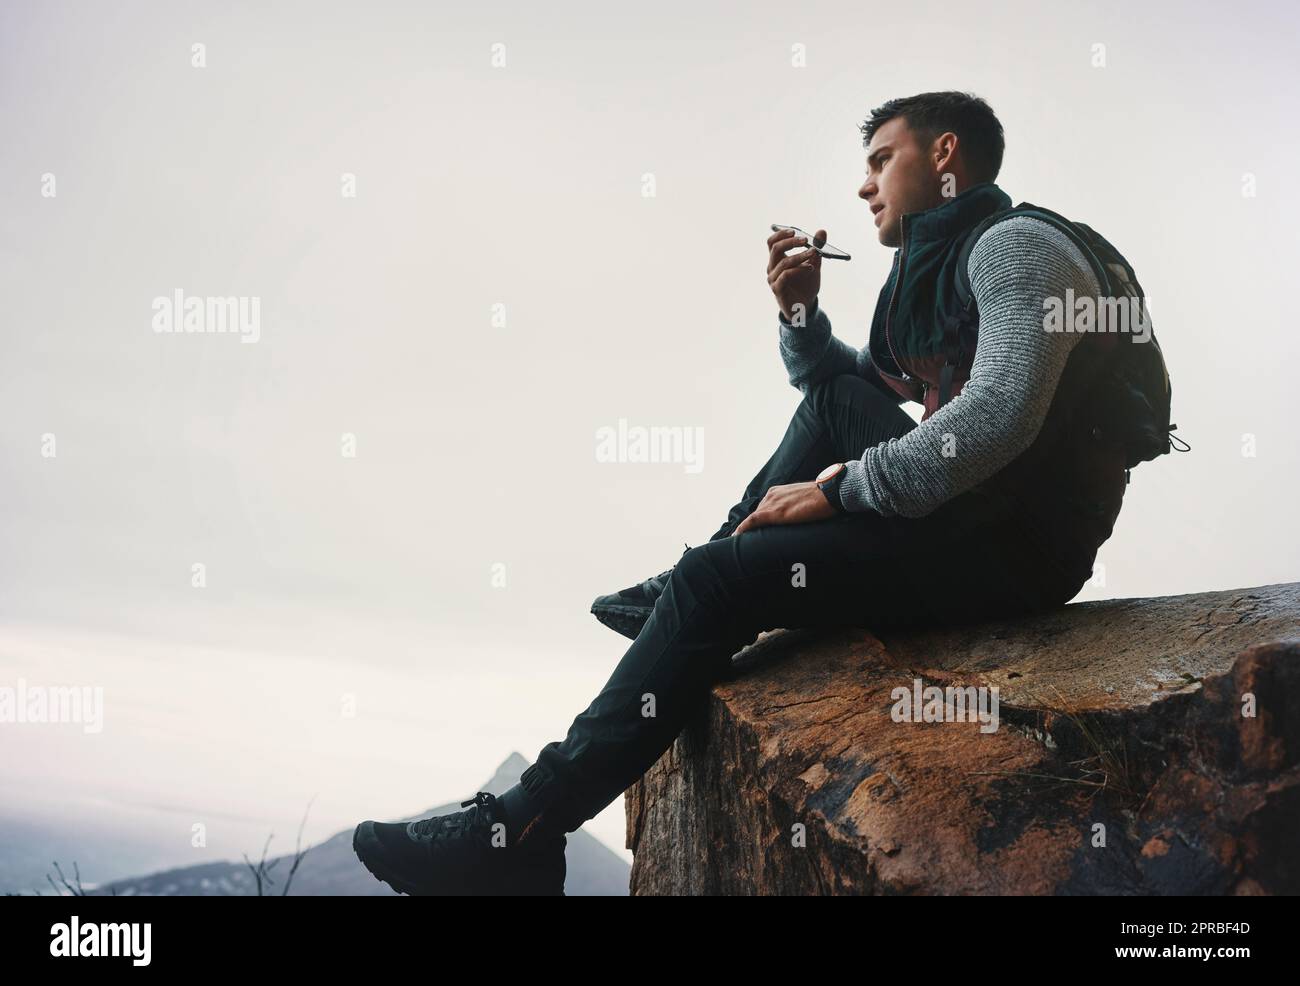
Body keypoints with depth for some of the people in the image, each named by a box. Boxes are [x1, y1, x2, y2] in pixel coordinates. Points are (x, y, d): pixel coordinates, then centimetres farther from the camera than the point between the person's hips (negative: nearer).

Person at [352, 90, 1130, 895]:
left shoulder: (1014, 245, -11)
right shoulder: (940, 265, 20)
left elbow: (999, 416, -27)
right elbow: (830, 381, 26)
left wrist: (837, 489, -20)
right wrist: (800, 309, 6)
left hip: (1013, 544, -9)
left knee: (721, 576, -18)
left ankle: (521, 834, -13)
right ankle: (690, 598, 9)